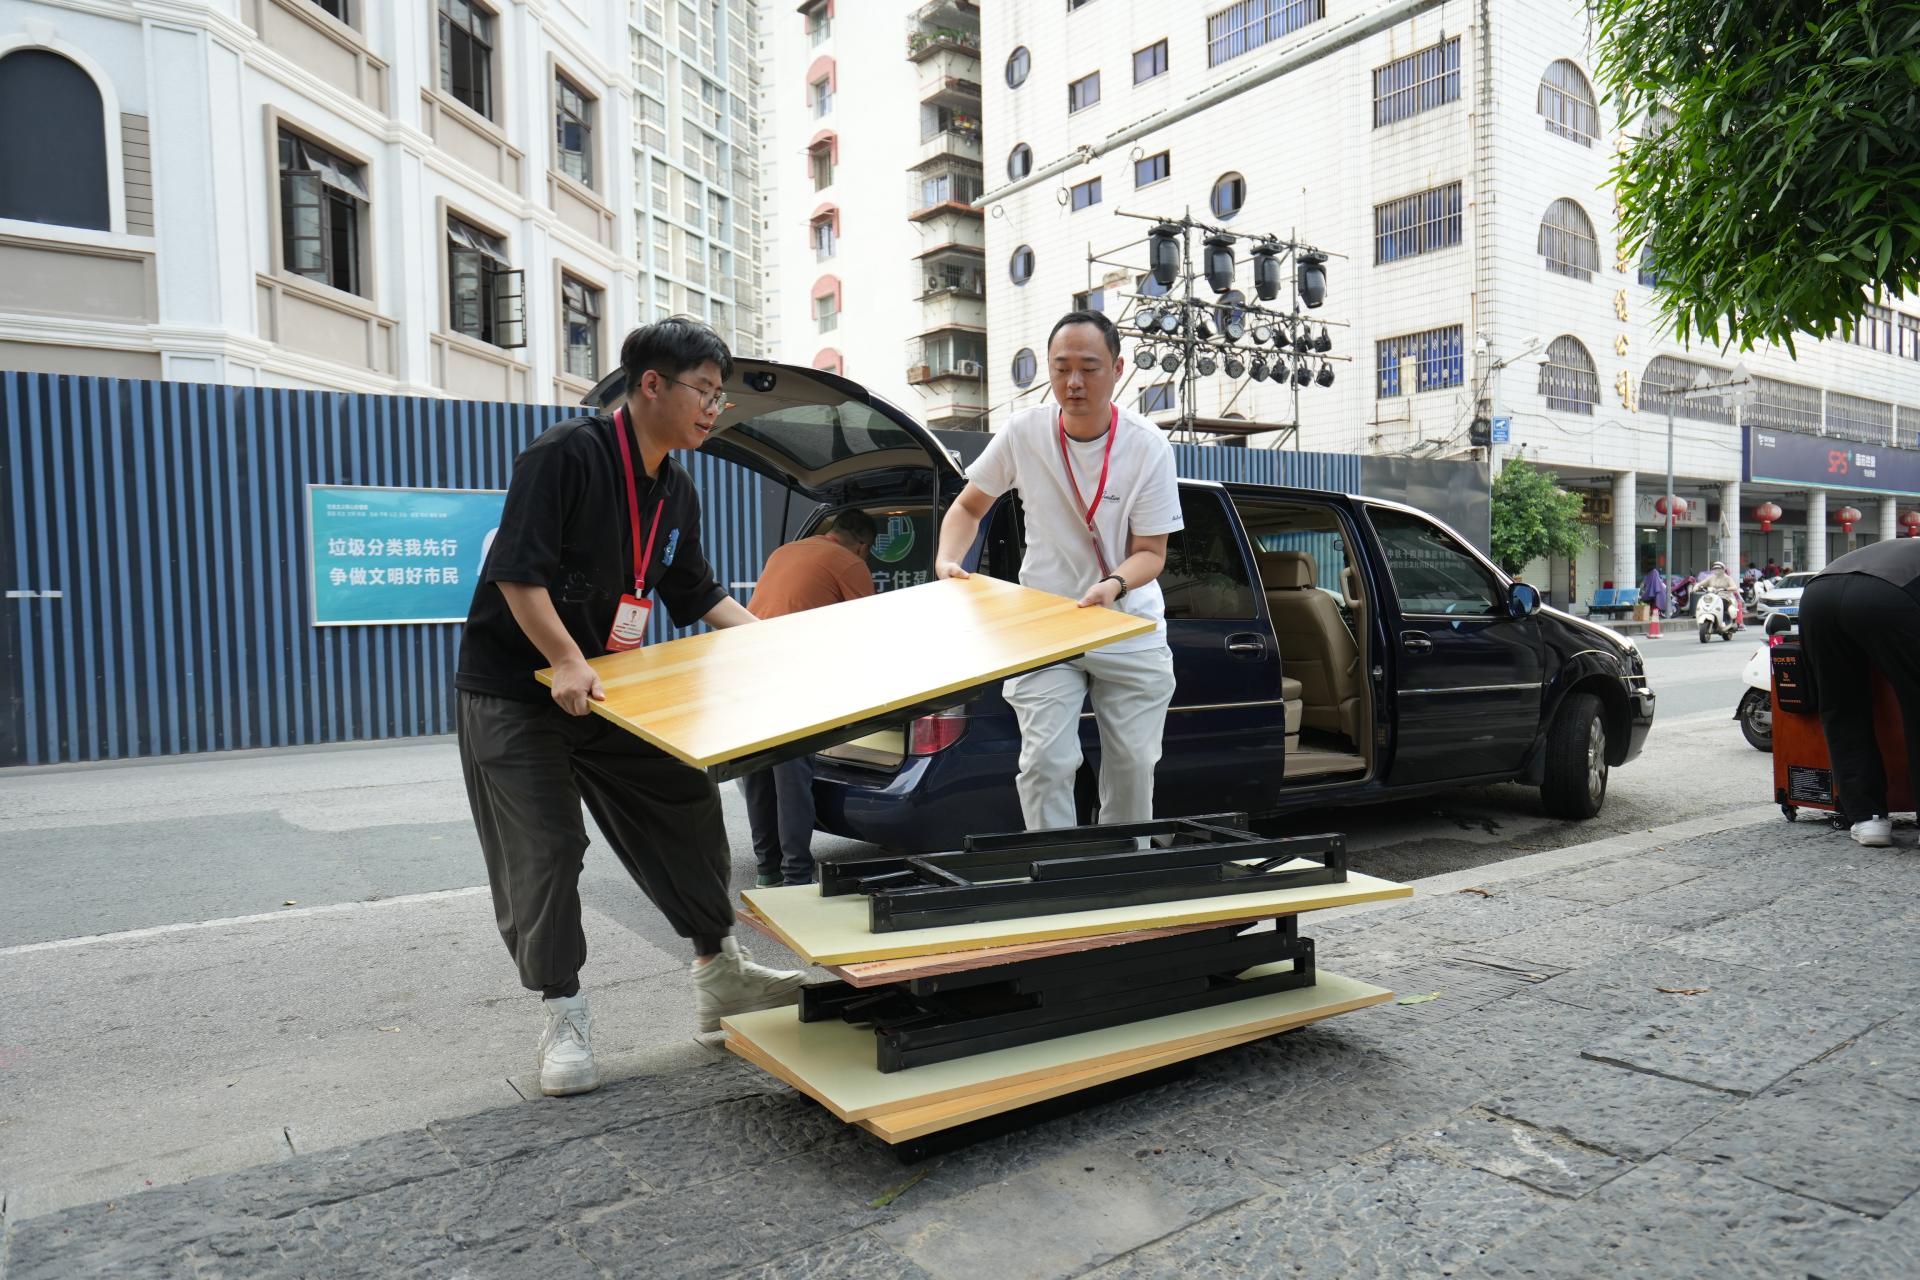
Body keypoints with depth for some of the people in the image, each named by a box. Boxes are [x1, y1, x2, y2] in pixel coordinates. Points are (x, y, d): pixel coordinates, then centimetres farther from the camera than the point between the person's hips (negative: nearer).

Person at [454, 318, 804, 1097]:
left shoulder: (676, 494, 6)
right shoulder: (566, 454, -18)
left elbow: (699, 596, 14)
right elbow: (517, 573, -25)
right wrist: (567, 664, -34)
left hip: (611, 684, 7)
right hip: (513, 688, -7)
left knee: (686, 811, 6)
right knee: (543, 853, -4)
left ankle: (719, 975, 21)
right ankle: (564, 1019, 13)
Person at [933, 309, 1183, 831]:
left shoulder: (1148, 446, -12)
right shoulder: (1023, 431, -10)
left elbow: (1151, 552, -9)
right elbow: (969, 506, 5)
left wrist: (1115, 585, -31)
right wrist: (947, 560, -14)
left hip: (1131, 631, 1)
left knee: (1133, 764, 9)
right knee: (1046, 762, -12)